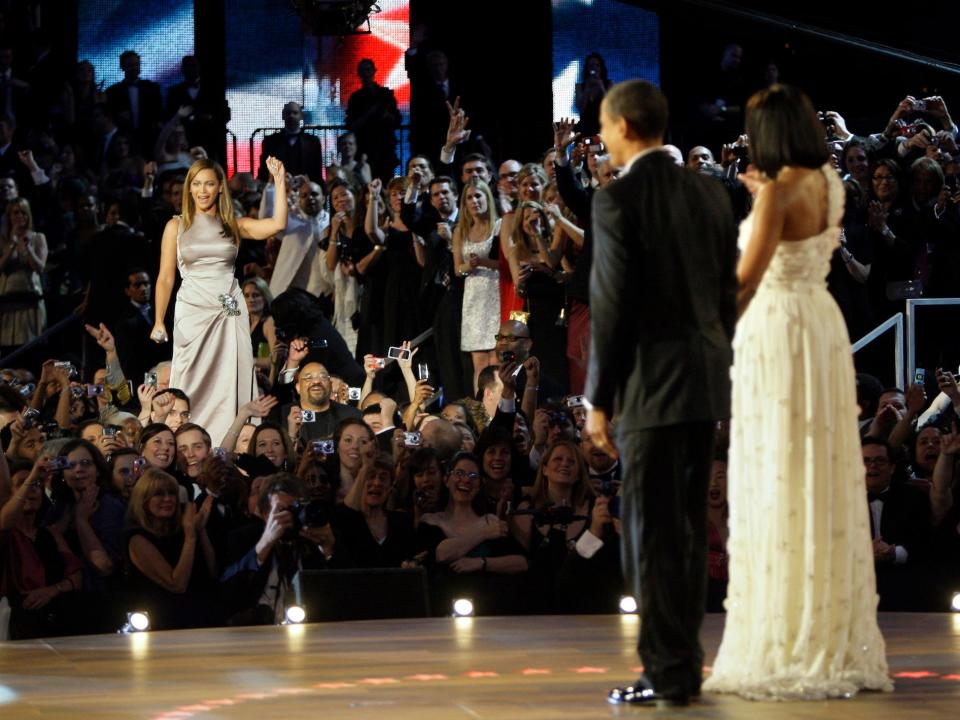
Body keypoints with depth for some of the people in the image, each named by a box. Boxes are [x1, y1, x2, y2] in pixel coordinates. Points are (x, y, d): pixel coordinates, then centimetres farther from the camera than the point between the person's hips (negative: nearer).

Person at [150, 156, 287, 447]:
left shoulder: (233, 225, 10)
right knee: (193, 387, -3)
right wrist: (158, 322, -3)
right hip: (193, 311, -1)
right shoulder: (177, 226, 7)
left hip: (230, 311, 1)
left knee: (231, 385, -1)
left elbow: (278, 224, -5)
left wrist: (279, 181, -6)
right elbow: (165, 278, 5)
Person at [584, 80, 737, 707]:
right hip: (706, 381, 7)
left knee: (652, 532, -3)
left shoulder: (617, 199, -11)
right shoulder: (709, 193, 10)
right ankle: (685, 666, 16)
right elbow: (728, 291, 12)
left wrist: (598, 400, -9)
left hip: (652, 382, -7)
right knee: (689, 530, 12)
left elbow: (612, 305, -13)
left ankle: (668, 674, -3)